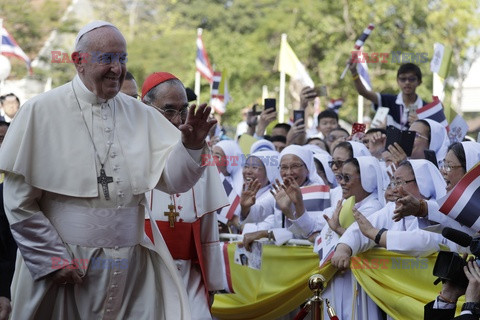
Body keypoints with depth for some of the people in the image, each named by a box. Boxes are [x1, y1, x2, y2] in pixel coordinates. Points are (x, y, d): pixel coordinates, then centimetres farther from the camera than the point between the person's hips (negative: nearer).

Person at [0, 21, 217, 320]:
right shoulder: (41, 112, -5)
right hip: (64, 264, -3)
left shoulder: (141, 115, 6)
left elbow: (173, 179, 1)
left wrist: (191, 146, -18)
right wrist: (52, 259, -8)